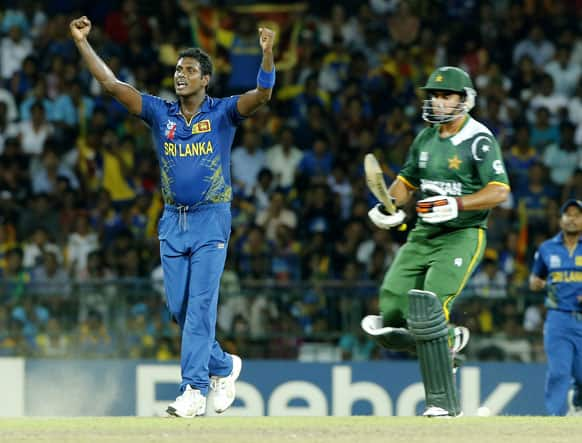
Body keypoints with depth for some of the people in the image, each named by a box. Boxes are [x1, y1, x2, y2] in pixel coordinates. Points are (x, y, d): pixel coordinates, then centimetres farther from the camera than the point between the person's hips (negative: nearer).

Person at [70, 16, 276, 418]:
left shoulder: (223, 112, -2)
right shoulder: (160, 113, 6)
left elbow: (262, 95, -19)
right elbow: (112, 84, 1)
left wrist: (268, 54, -36)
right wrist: (82, 43, -8)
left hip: (211, 220, -5)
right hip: (172, 221, 5)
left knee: (200, 305, -11)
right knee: (178, 308, 5)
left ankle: (194, 390, -14)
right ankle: (222, 366, 26)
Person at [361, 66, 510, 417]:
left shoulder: (479, 140, -10)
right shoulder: (426, 138, 12)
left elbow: (499, 191, -17)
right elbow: (407, 180, 23)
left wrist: (456, 205, -28)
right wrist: (390, 206, 2)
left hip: (462, 235, -7)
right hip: (422, 236, 7)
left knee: (428, 310, -24)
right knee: (390, 321, -3)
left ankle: (445, 402, -16)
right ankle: (449, 341, 25)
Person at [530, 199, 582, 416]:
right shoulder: (547, 248, 12)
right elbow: (534, 280, 22)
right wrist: (540, 284, -1)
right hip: (557, 318, 1)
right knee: (558, 371, -10)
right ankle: (556, 416, -7)